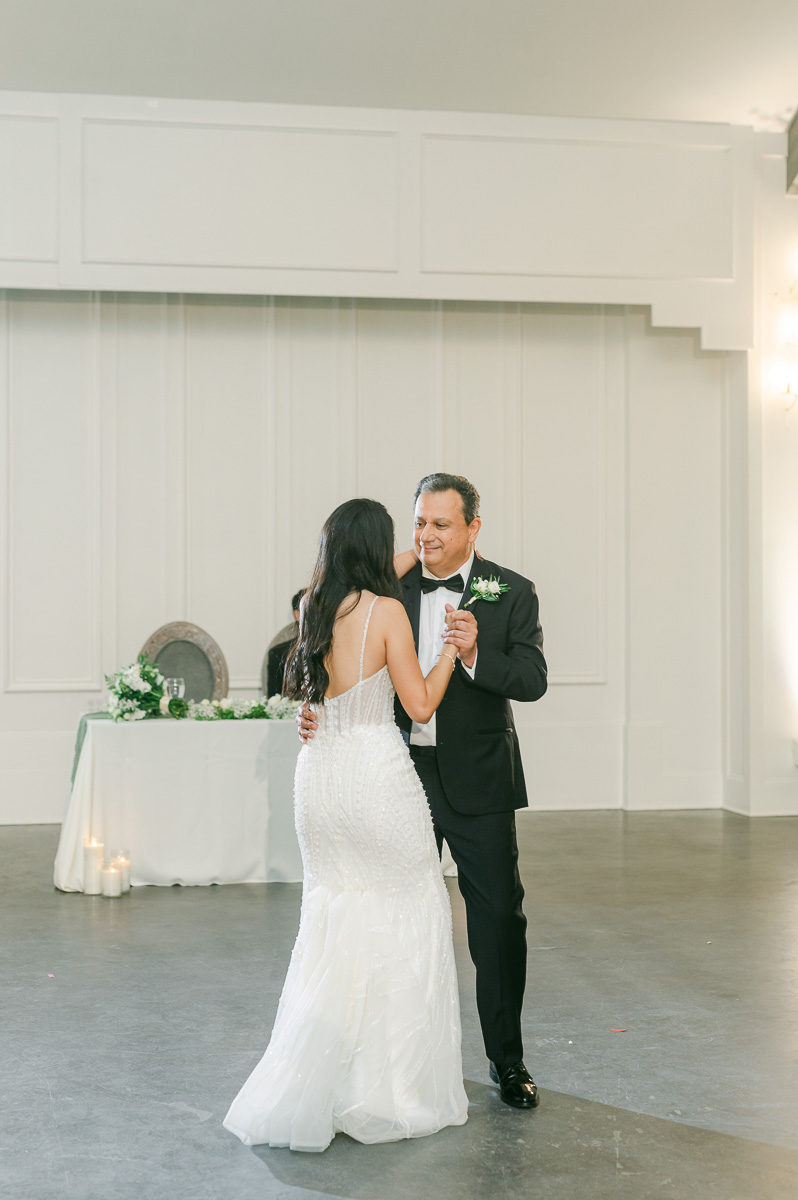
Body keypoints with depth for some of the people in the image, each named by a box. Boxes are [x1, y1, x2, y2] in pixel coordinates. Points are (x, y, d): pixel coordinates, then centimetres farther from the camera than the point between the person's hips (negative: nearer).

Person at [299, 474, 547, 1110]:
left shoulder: (510, 592, -5)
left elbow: (533, 678, -15)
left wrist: (475, 654, -31)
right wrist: (319, 712, -13)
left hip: (477, 782, -2)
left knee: (499, 918, 4)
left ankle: (507, 1059, 19)